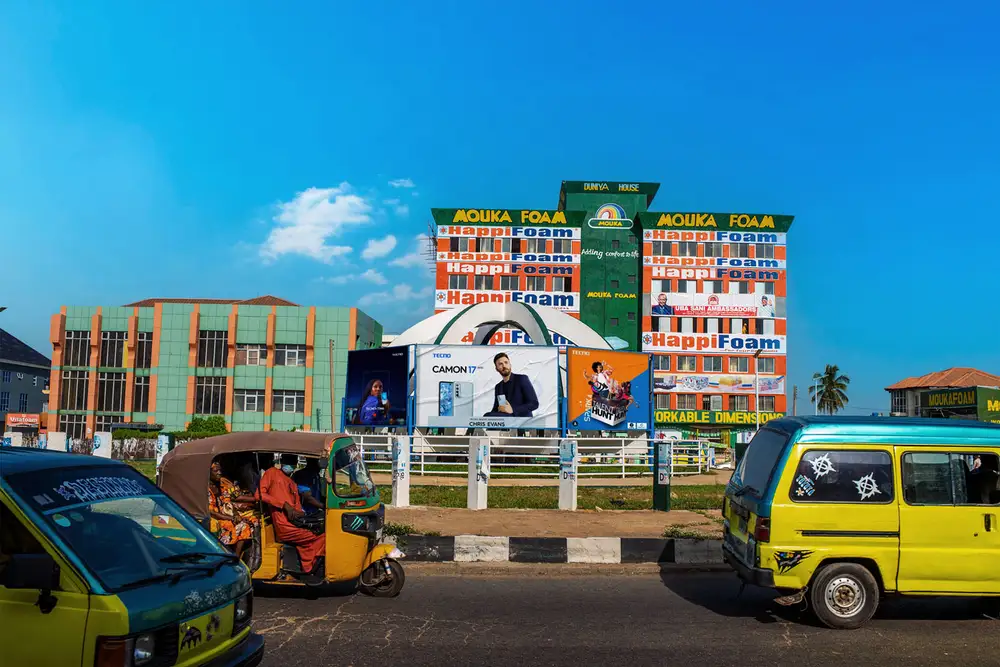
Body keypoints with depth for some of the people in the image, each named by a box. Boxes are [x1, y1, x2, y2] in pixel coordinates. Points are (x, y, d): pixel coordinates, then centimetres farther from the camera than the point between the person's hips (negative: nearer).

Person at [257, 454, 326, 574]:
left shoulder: (293, 484, 29)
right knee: (322, 538, -17)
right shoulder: (272, 472, 10)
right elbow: (260, 494, -3)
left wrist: (301, 514, -3)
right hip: (285, 526, -7)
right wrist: (284, 505, -11)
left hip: (295, 524, 7)